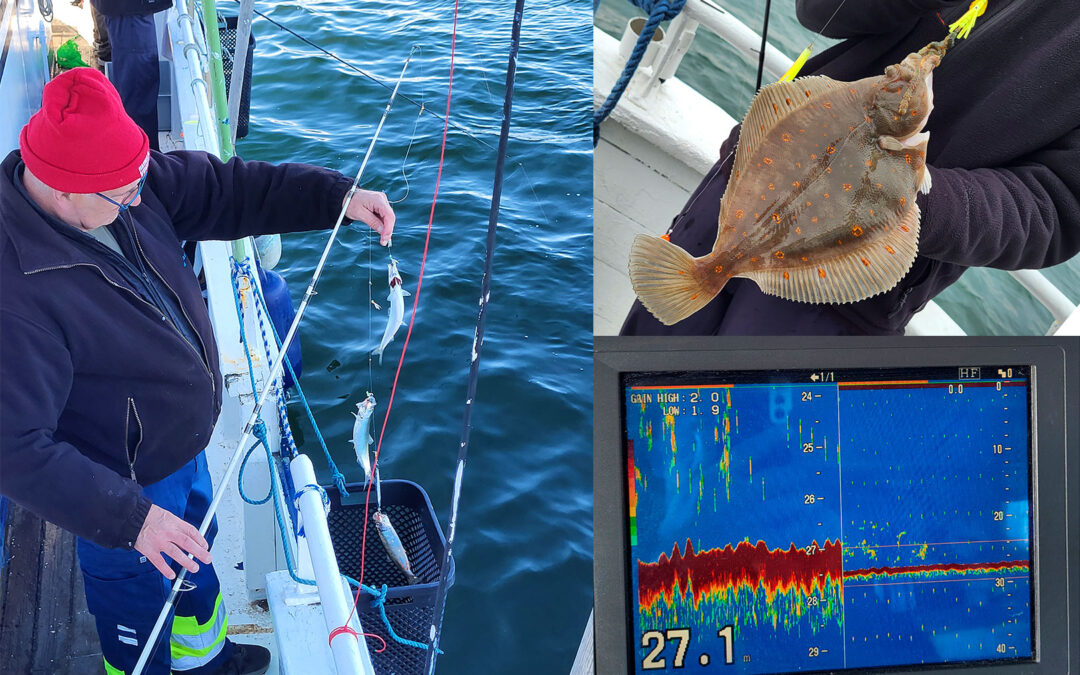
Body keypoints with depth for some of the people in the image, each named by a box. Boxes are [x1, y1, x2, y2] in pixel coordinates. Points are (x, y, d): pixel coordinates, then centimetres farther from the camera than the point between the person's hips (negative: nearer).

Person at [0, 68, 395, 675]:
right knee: (138, 603, 19)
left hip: (182, 445, 9)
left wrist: (338, 197, -15)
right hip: (126, 484, -9)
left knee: (197, 561, 33)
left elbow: (226, 191, -6)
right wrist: (129, 518, -36)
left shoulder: (123, 184, -15)